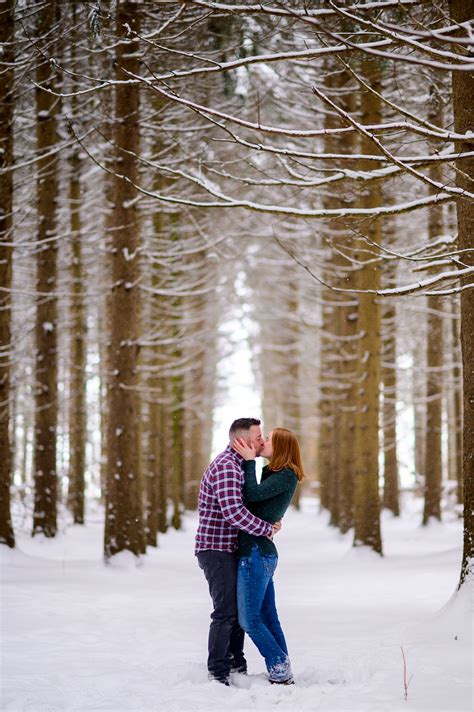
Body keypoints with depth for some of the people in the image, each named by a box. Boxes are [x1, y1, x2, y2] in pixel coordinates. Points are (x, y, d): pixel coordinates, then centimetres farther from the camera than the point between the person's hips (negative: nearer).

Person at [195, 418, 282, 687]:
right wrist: (267, 529, -20)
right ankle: (218, 674, -3)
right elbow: (233, 511, -30)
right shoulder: (226, 466, -19)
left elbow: (245, 504, 24)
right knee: (226, 611, -8)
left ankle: (236, 667, 27)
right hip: (217, 550, -10)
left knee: (238, 607, 17)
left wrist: (271, 521, 6)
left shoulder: (237, 465, 15)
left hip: (229, 550, 10)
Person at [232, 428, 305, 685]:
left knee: (250, 620, -6)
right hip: (260, 551, 10)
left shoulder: (287, 476, -11)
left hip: (256, 552, -10)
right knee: (268, 618, 11)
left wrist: (249, 461, -12)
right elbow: (253, 497, 17)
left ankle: (281, 672, -1)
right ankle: (283, 674, 14)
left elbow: (253, 494, -21)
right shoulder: (271, 473, 16)